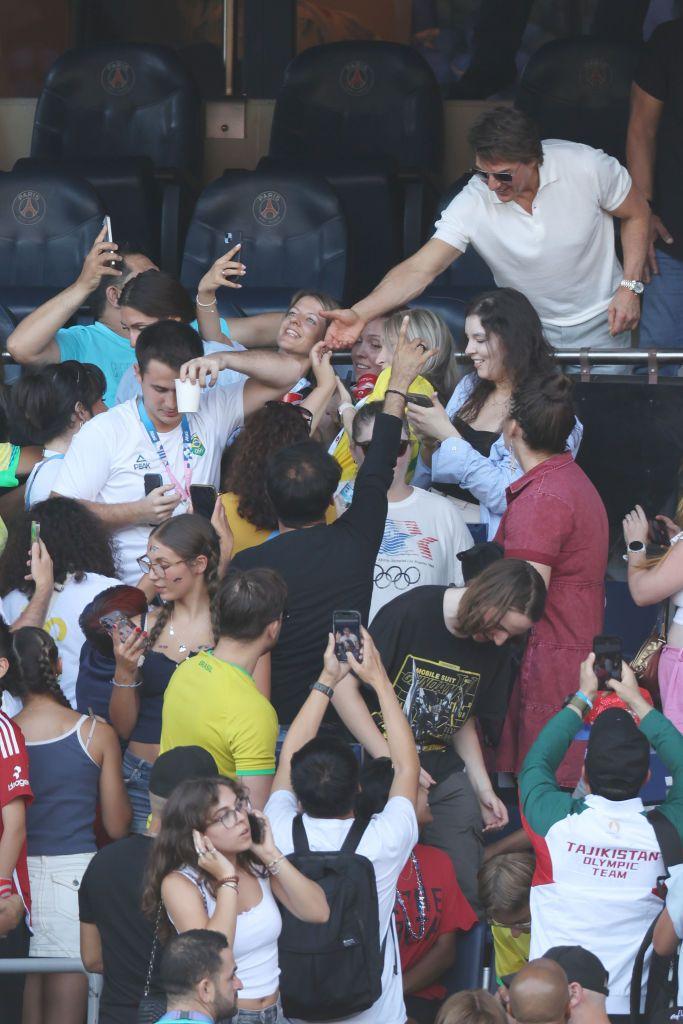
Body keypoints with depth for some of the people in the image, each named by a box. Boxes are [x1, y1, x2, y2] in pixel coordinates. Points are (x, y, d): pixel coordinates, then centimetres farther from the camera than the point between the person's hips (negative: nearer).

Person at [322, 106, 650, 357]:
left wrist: (630, 287, -12)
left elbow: (636, 214, -3)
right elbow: (419, 270, -27)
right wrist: (359, 314, -41)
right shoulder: (474, 203, -22)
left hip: (600, 322, 0)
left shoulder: (585, 166, -21)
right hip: (530, 329, 0)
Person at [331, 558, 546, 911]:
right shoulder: (411, 611, -15)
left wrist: (482, 788, 5)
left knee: (469, 889, -3)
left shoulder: (496, 648, 3)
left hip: (444, 774, 5)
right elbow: (344, 688, -15)